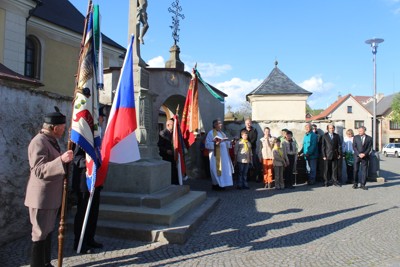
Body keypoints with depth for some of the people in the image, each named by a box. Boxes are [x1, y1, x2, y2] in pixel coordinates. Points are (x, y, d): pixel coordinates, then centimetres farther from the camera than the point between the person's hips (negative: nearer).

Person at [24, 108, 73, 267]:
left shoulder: (51, 140, 11)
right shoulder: (39, 142, -19)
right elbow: (39, 170, -28)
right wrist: (61, 160, -38)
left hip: (51, 196, 9)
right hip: (41, 197, -9)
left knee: (48, 231, 17)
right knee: (40, 234, 1)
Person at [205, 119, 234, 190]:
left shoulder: (222, 133, 18)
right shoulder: (211, 133, -4)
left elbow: (226, 143, 20)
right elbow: (207, 144, -11)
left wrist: (229, 142, -2)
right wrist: (215, 143, -24)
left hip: (224, 155, 7)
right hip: (216, 155, -7)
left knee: (224, 169, 6)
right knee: (216, 169, -5)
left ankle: (221, 184, 13)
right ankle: (216, 184, 3)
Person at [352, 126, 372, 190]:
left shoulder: (369, 138, 4)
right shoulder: (355, 137, 4)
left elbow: (369, 148, 1)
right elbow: (354, 147, -1)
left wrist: (364, 154, -13)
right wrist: (359, 154, -12)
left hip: (365, 157, 0)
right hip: (357, 156, 0)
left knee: (364, 171, 1)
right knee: (355, 170, 0)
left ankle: (362, 184, 8)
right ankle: (355, 184, 9)